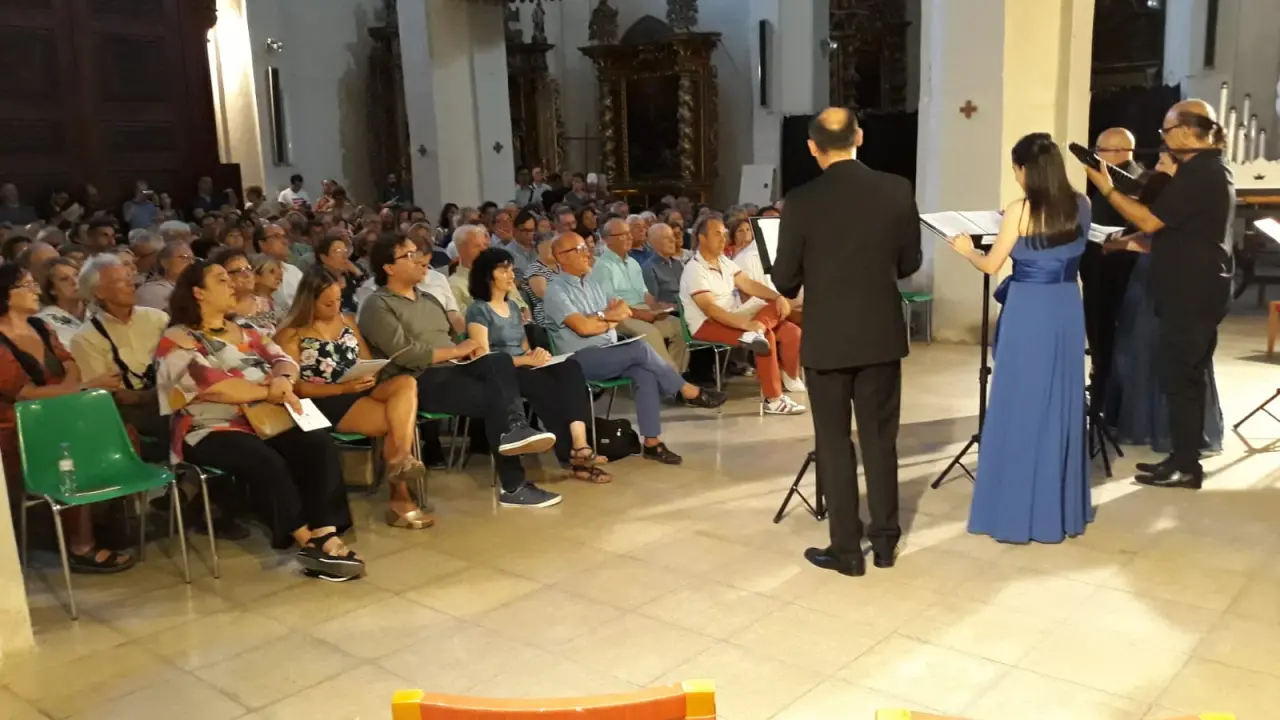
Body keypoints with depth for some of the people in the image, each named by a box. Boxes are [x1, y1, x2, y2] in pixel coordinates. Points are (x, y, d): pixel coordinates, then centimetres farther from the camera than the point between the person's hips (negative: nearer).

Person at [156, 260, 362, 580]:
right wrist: (269, 390, -14)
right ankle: (308, 542, -22)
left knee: (320, 444, -21)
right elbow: (210, 385, -16)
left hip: (266, 420, 6)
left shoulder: (245, 332, 20)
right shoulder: (177, 339, -2)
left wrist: (283, 379, -15)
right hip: (211, 431, -6)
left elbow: (283, 359, 10)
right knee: (266, 462, -34)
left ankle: (325, 535, -27)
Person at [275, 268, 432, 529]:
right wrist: (342, 388, -17)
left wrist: (371, 374, -5)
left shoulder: (346, 321, 19)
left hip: (362, 391, 6)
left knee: (406, 383, -27)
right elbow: (295, 387, -7)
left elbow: (368, 362, 20)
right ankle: (400, 496, -18)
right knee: (399, 420, -26)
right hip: (327, 403, -6)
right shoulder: (291, 335, 0)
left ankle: (400, 460, -35)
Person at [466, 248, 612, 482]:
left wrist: (537, 355, -3)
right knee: (548, 388, -37)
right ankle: (573, 455, -28)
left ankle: (580, 444, -43)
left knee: (570, 367, -26)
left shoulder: (513, 307, 22)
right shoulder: (478, 310, -2)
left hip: (524, 368, 7)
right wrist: (527, 360, -19)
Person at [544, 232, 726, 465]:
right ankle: (688, 392, -10)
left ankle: (652, 442, -23)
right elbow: (583, 327, -19)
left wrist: (599, 319, -9)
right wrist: (608, 317, -3)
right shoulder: (556, 290, -8)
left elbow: (615, 317, 11)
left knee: (645, 373, -23)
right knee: (640, 349, -26)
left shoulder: (591, 282, 16)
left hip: (610, 354, 7)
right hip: (581, 359, -7)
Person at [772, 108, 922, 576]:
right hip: (882, 334, 3)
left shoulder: (801, 201, -12)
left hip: (827, 338, -3)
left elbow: (784, 280, -6)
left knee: (833, 442, 7)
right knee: (880, 438, 13)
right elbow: (910, 264, 5)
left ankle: (846, 549, 13)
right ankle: (885, 540, 23)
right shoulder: (897, 191, -4)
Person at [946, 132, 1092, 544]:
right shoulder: (1080, 206, 2)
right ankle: (1063, 509, 24)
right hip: (1067, 309, 5)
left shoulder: (1019, 211, -13)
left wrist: (967, 251, 14)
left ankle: (1017, 512, 11)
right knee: (1062, 407, 14)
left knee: (1021, 408, 4)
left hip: (1029, 312, -5)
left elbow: (991, 266, -6)